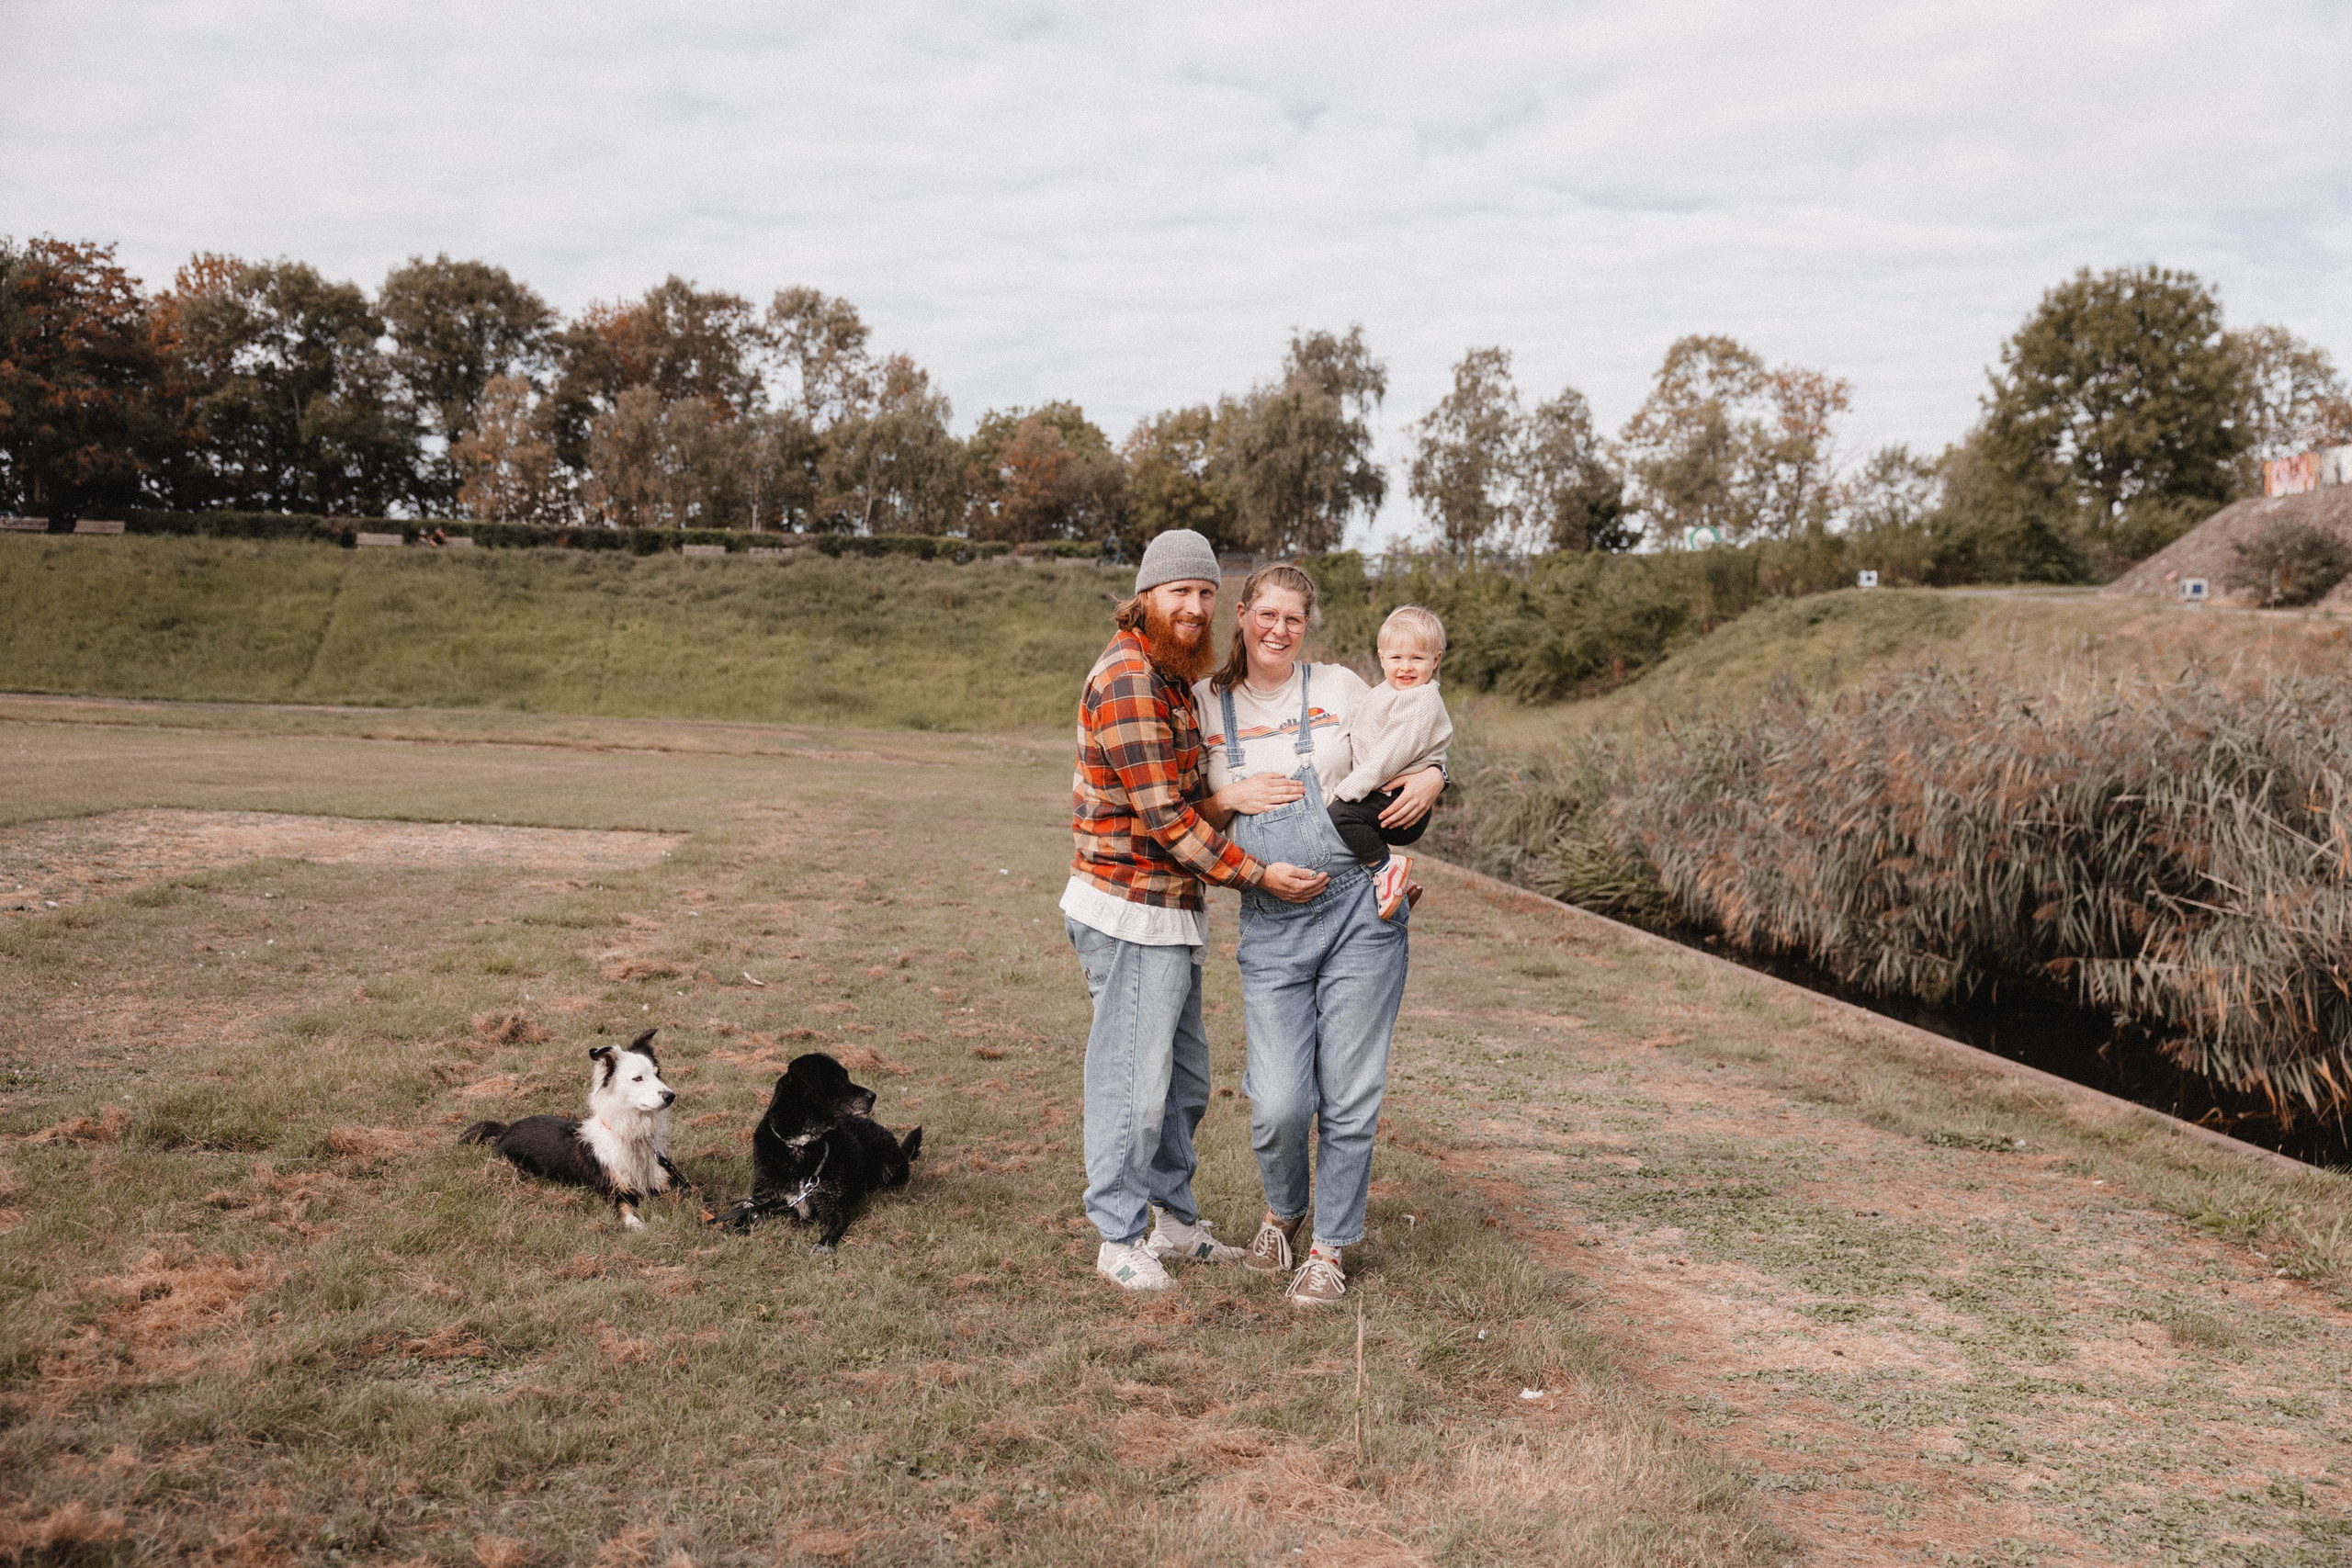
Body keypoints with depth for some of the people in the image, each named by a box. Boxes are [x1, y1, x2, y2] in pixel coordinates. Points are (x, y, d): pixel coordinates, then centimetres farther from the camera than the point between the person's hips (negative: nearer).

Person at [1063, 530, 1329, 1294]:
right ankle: (1119, 1239, 11)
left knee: (1184, 1079, 18)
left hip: (1171, 911, 10)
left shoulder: (1171, 677, 16)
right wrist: (1255, 874, -18)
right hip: (1130, 914, -10)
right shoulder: (1127, 678, -17)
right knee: (1133, 1080, -2)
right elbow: (1161, 813, -21)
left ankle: (1176, 1220, 31)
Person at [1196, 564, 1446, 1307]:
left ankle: (1329, 1249, 21)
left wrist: (1432, 779, -7)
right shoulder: (1206, 703, 7)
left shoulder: (1341, 688, 4)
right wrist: (1233, 799, -8)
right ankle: (1282, 1210, 26)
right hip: (1269, 925, 1)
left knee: (1350, 1096, 3)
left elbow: (1415, 756, 14)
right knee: (1279, 1102, -6)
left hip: (1360, 911, 0)